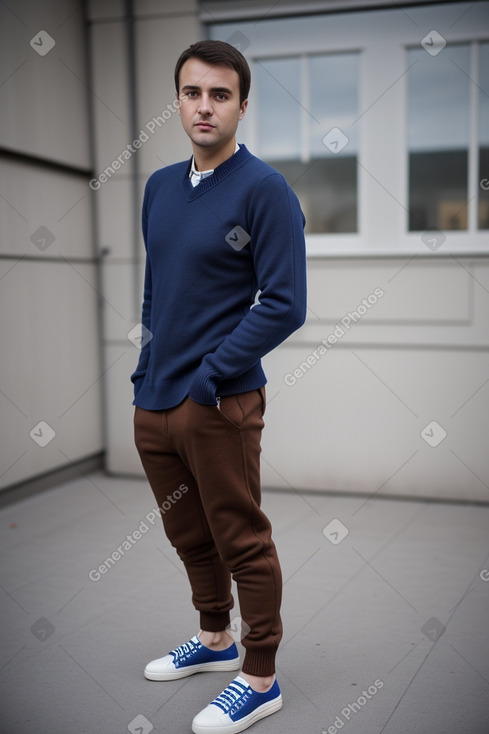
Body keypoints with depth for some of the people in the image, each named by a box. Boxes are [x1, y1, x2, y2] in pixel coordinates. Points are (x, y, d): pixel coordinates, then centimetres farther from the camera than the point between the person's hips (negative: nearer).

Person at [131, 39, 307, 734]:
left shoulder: (265, 190, -11)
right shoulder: (159, 186, 10)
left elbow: (284, 305, -16)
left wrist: (209, 373, -18)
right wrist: (148, 369, 11)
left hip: (220, 403, -7)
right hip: (153, 402, 7)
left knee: (242, 543, 6)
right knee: (189, 534, 20)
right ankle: (216, 638, 42)